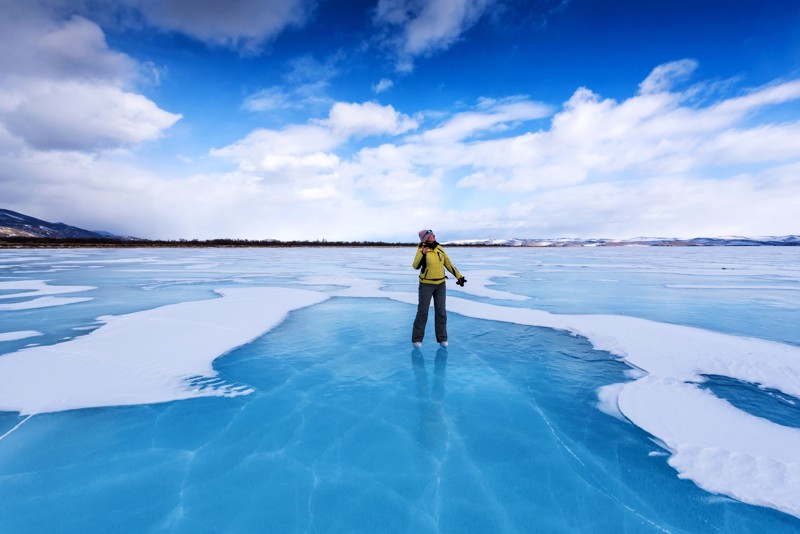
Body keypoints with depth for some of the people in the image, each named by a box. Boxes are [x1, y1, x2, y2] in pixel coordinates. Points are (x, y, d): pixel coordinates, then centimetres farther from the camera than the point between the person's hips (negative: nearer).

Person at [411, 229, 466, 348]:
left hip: (440, 284, 4)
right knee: (422, 312, -2)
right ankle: (417, 338, 11)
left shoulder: (439, 248, 2)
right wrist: (422, 253, -35)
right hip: (426, 284, -4)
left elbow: (448, 264, 7)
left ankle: (442, 338, 17)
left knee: (441, 311, 5)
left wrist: (459, 276, 3)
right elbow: (416, 266, -24)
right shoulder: (422, 250, -12)